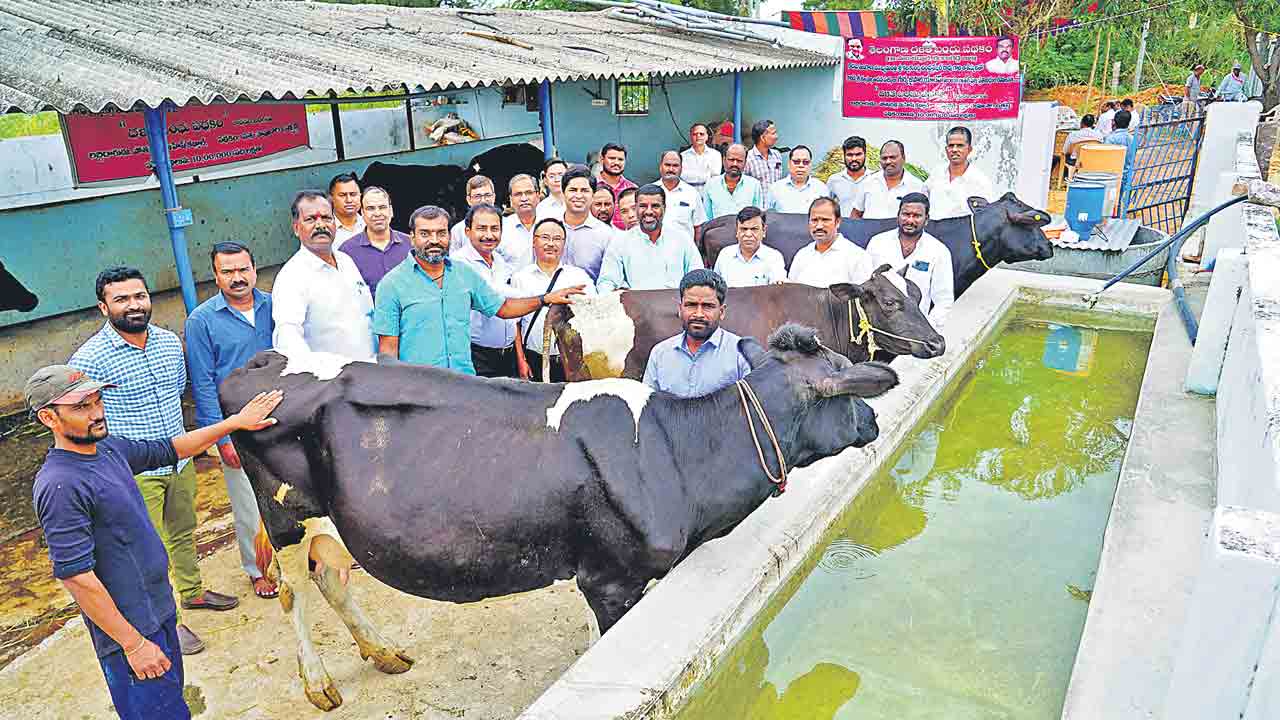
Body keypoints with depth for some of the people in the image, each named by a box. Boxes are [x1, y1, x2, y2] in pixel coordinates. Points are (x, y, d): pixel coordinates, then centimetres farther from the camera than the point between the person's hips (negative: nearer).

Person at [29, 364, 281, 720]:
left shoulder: (109, 448, 3)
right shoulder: (60, 486, -23)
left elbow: (169, 449, 20)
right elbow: (76, 577, -24)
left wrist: (236, 421, 19)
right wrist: (134, 644, -20)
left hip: (160, 609, 9)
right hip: (129, 630, -9)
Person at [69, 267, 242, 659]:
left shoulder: (170, 342, -1)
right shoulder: (89, 359, -19)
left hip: (180, 461, 6)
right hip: (134, 474, -6)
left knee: (184, 532, 24)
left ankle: (193, 591, 45)